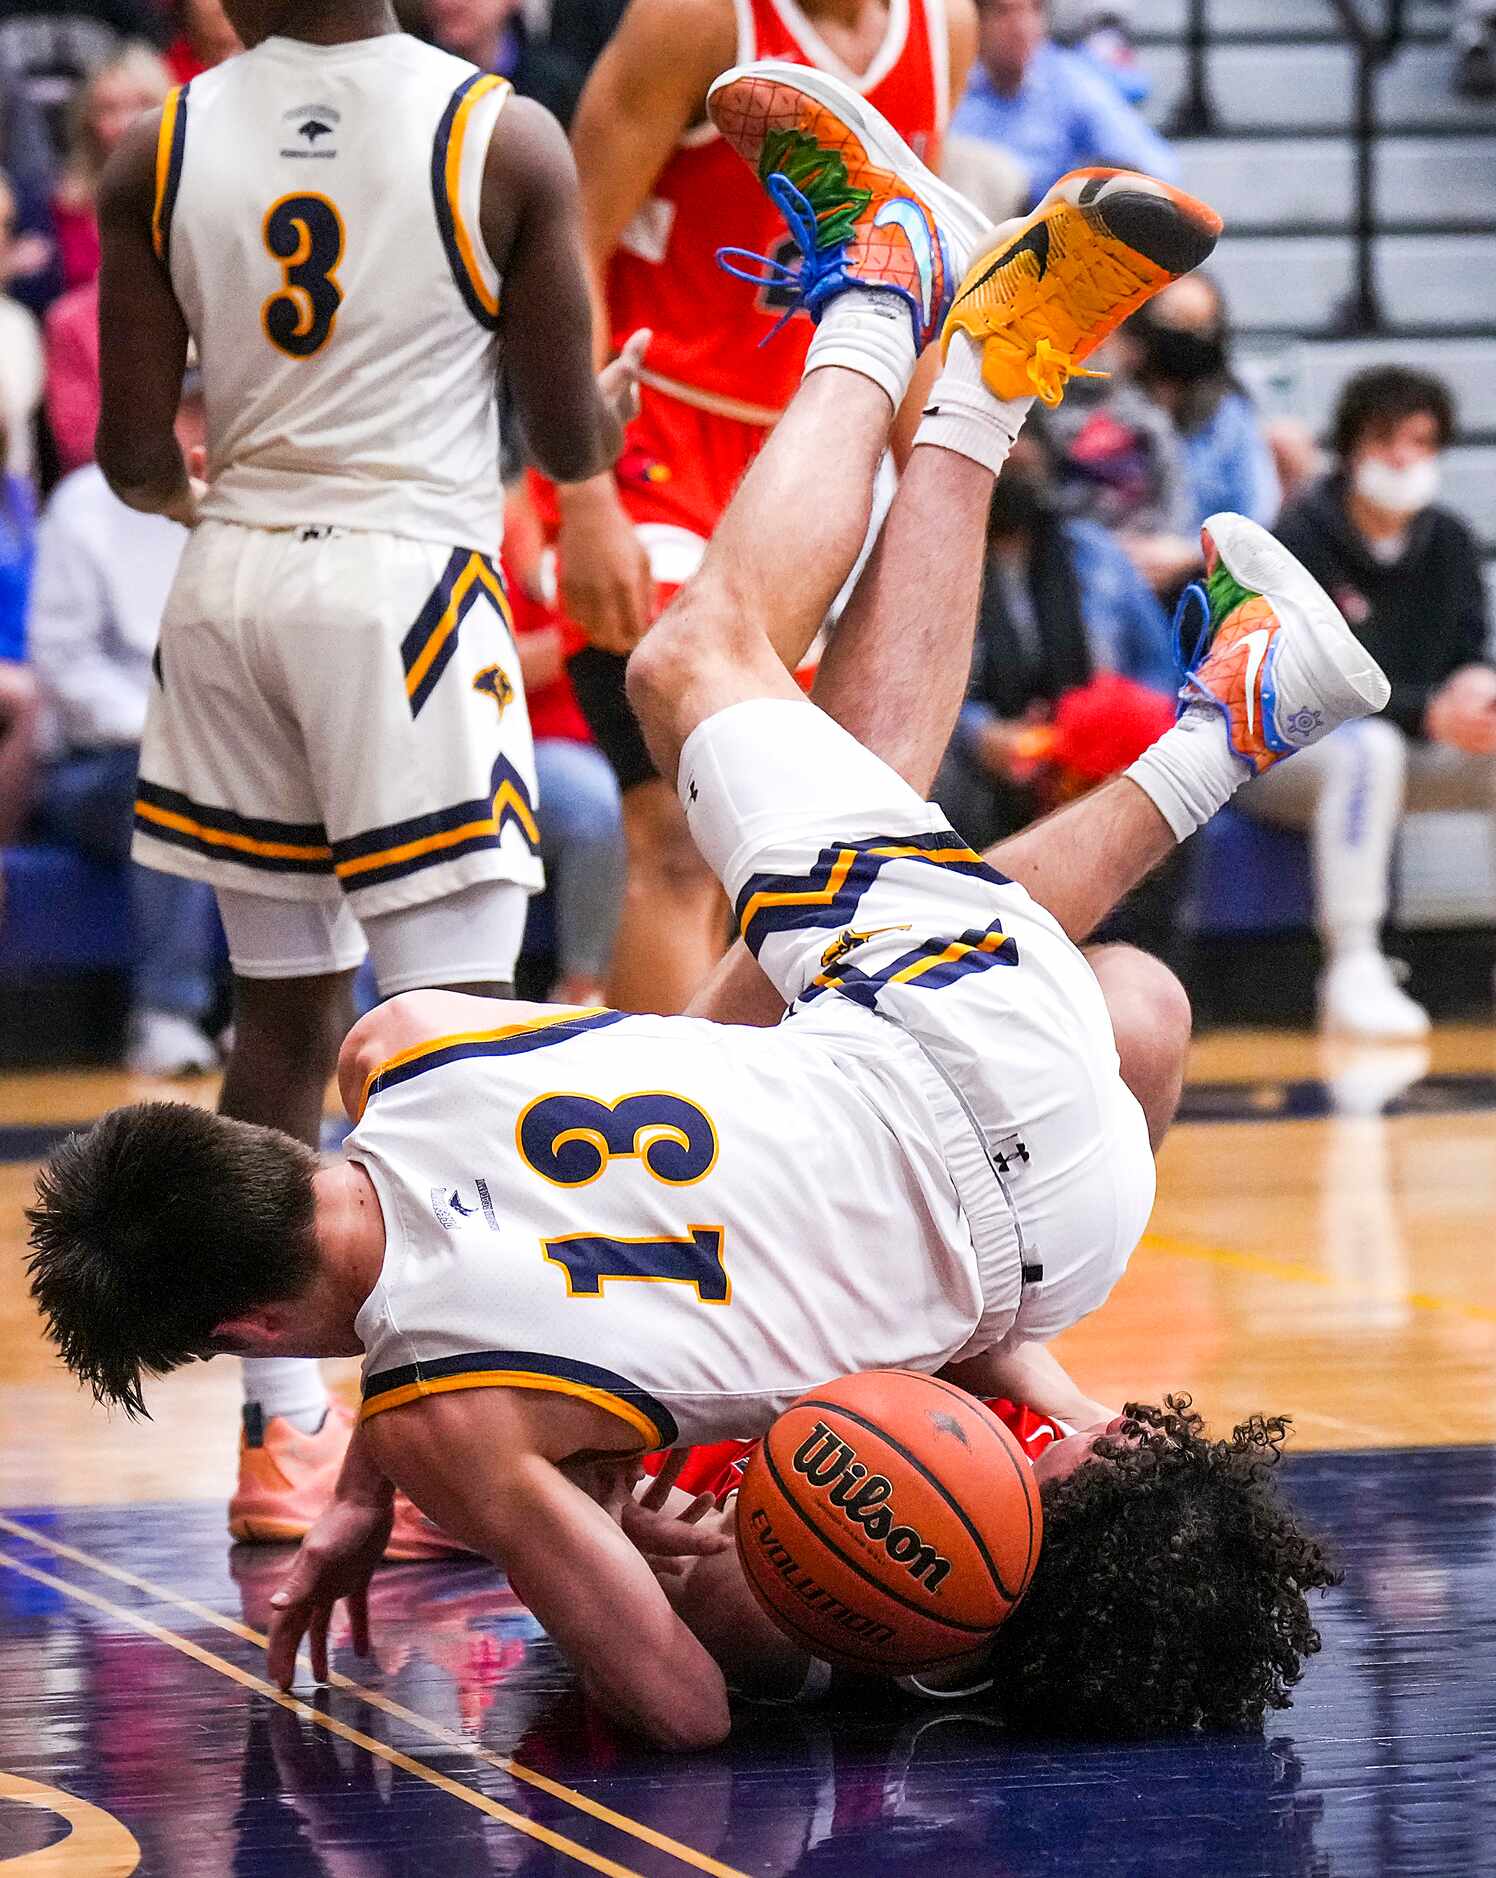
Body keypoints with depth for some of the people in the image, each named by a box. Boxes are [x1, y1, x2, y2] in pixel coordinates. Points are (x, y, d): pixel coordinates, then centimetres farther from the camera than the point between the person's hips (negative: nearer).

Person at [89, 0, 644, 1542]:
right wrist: (618, 400, 23)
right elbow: (572, 446, 0)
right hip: (410, 574, -4)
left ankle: (281, 1432, 16)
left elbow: (132, 461, 4)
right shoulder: (505, 141, -5)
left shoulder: (157, 156, 2)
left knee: (285, 1008, 14)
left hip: (230, 583, 4)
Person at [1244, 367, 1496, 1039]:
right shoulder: (1299, 541, -15)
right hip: (1278, 754, -7)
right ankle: (1353, 973, -41)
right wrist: (1430, 715, -33)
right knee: (1368, 748, -38)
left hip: (1405, 753, 7)